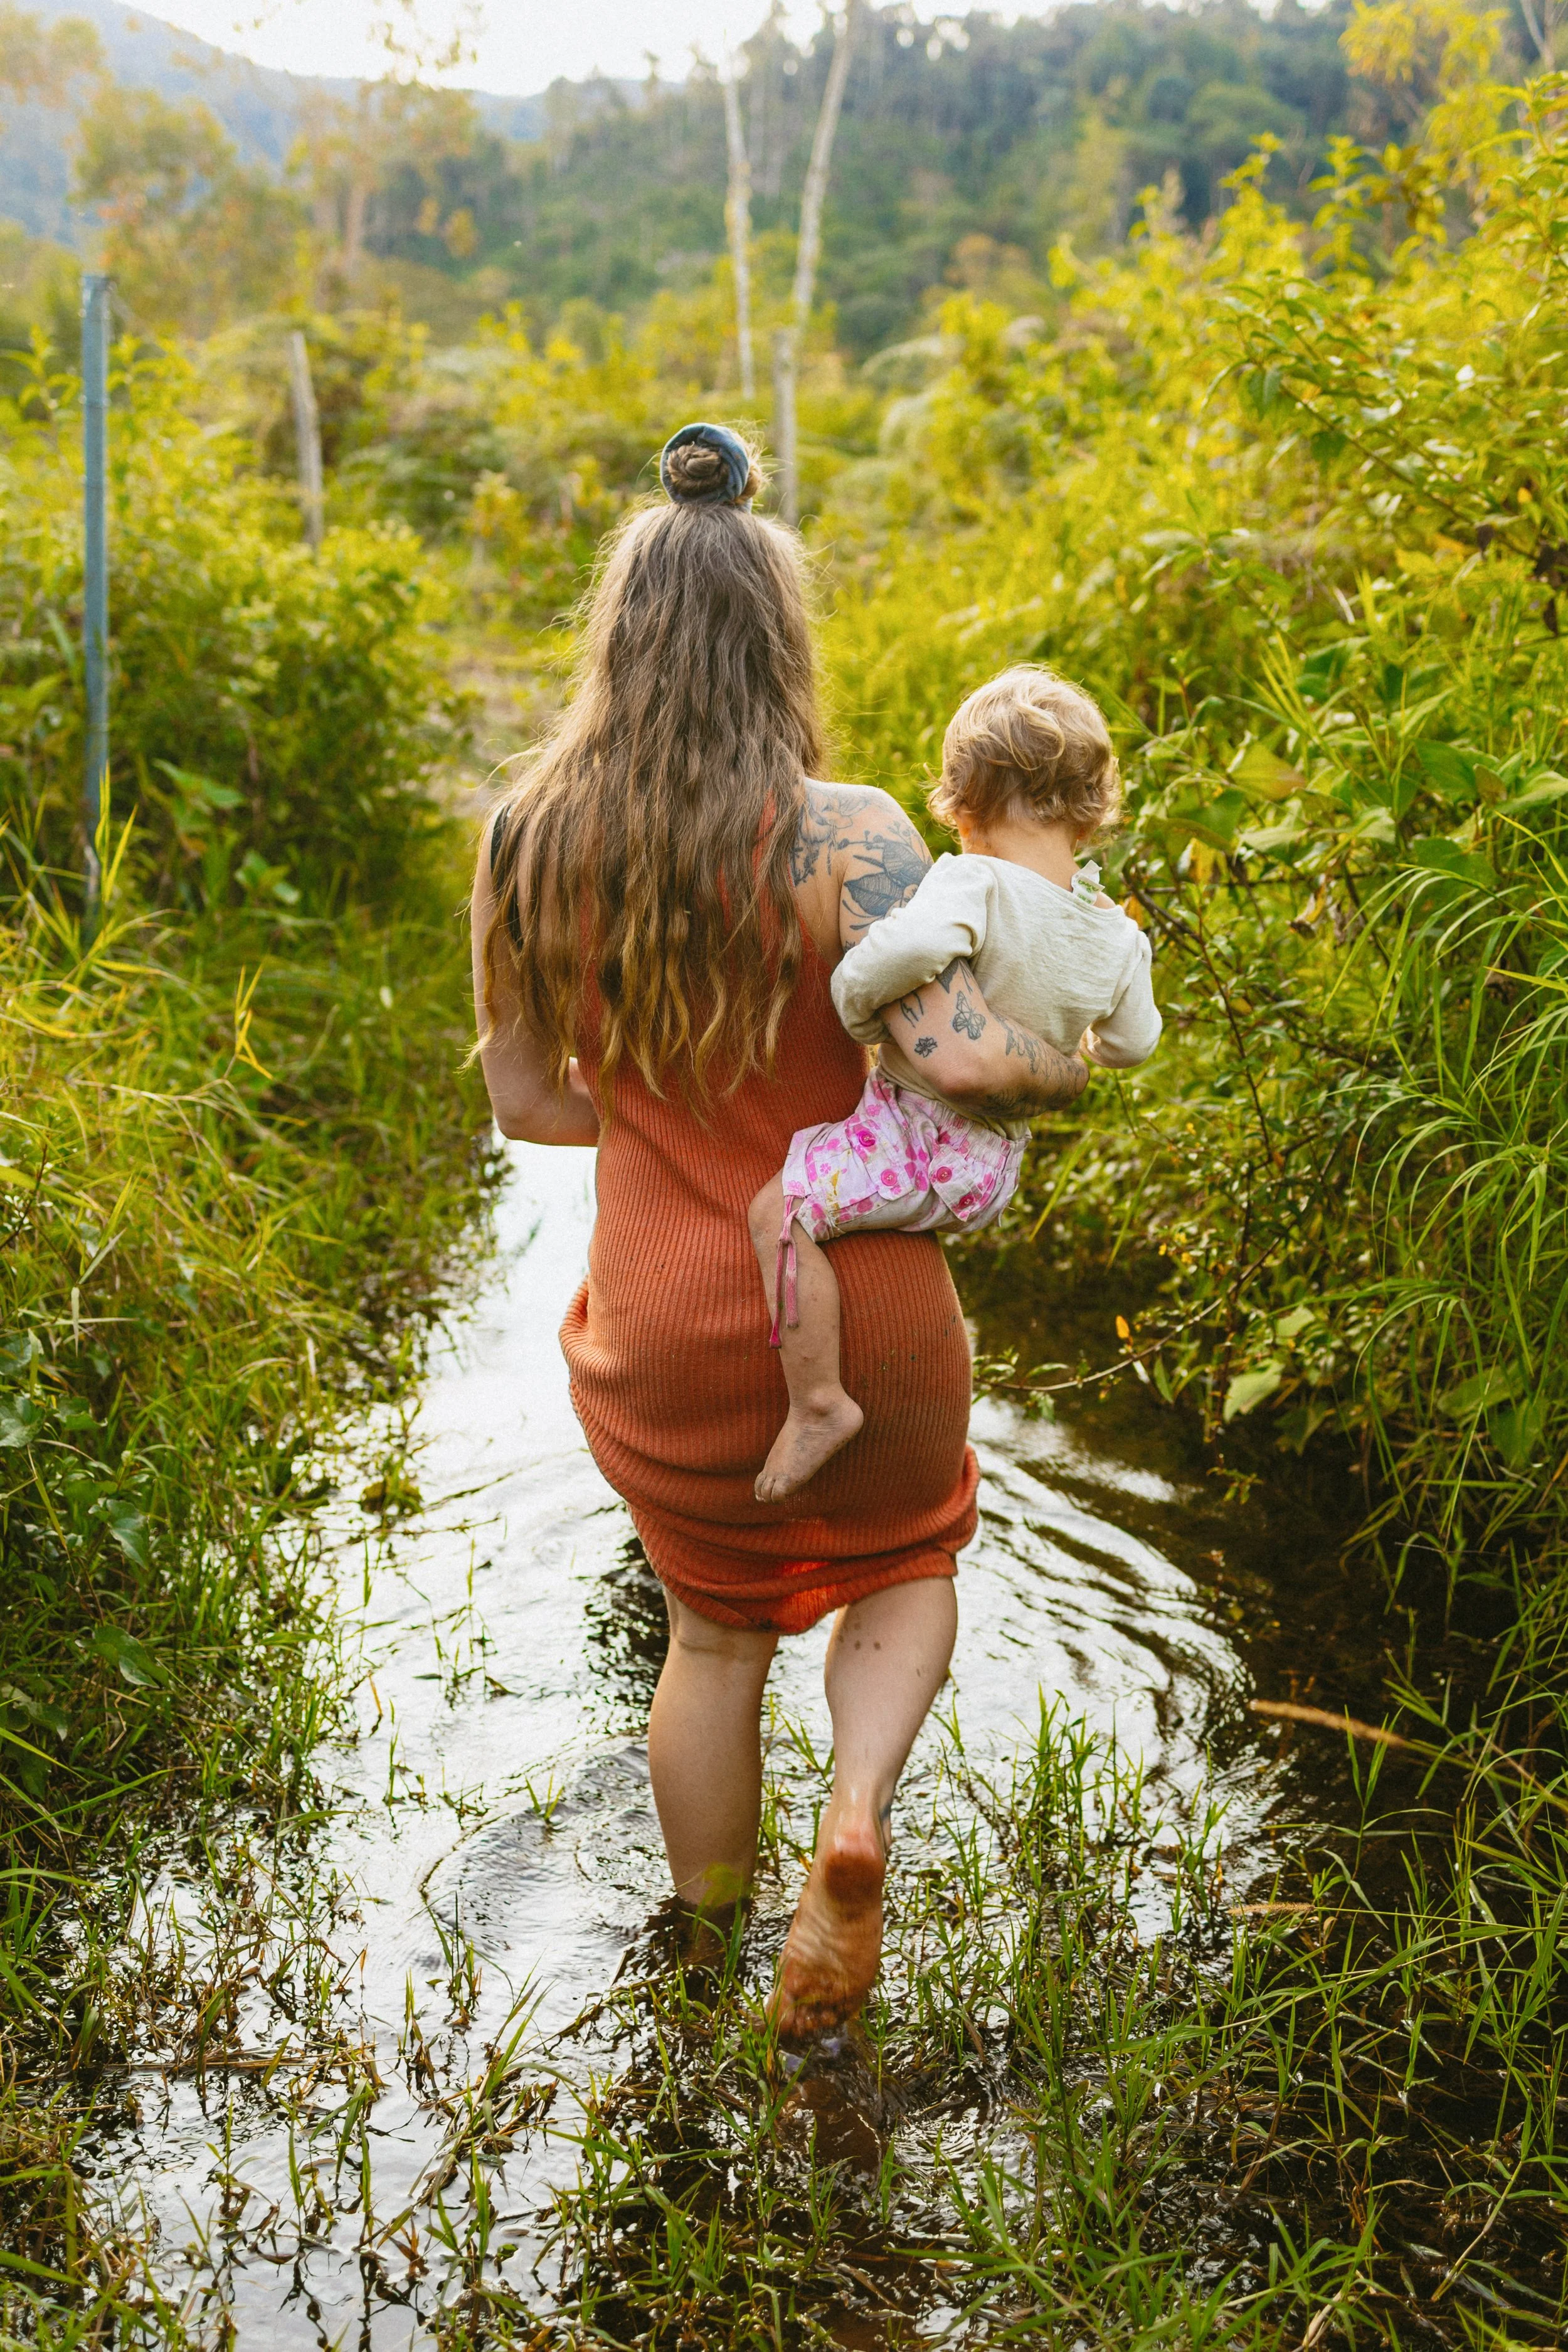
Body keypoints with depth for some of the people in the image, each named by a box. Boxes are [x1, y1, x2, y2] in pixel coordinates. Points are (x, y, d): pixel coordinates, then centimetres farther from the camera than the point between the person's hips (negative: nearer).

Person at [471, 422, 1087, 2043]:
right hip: (860, 1317, -3)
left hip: (658, 1333, 3)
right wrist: (1071, 1062, -8)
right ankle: (858, 1814, 1)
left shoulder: (528, 841, -7)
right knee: (906, 1560, 28)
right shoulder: (841, 839, -20)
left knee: (715, 1627, 26)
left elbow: (526, 1100, 2)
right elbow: (968, 1060, -30)